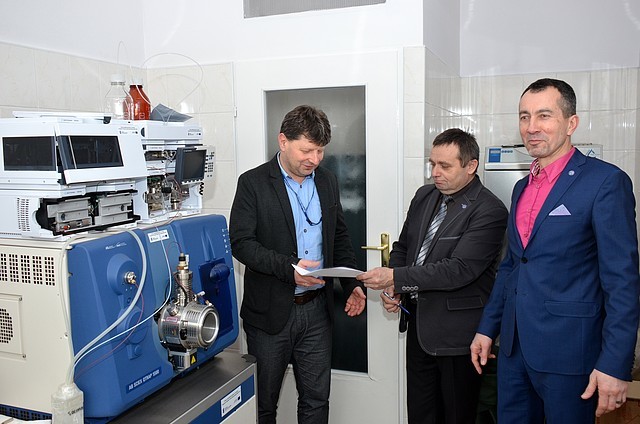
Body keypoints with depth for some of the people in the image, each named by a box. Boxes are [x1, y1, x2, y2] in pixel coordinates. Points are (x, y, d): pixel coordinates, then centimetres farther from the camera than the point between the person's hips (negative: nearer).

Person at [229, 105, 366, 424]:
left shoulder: (327, 181, 7)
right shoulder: (253, 183, -9)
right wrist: (289, 268, -25)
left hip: (317, 309, 4)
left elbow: (339, 237, 15)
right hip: (271, 311, -4)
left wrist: (351, 283, 4)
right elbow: (241, 242, -14)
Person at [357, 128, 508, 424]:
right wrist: (392, 288, -2)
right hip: (418, 321, 7)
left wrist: (396, 277, -26)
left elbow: (459, 269, -25)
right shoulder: (424, 196, 7)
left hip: (456, 330, -7)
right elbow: (403, 247, 16)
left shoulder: (489, 211, -17)